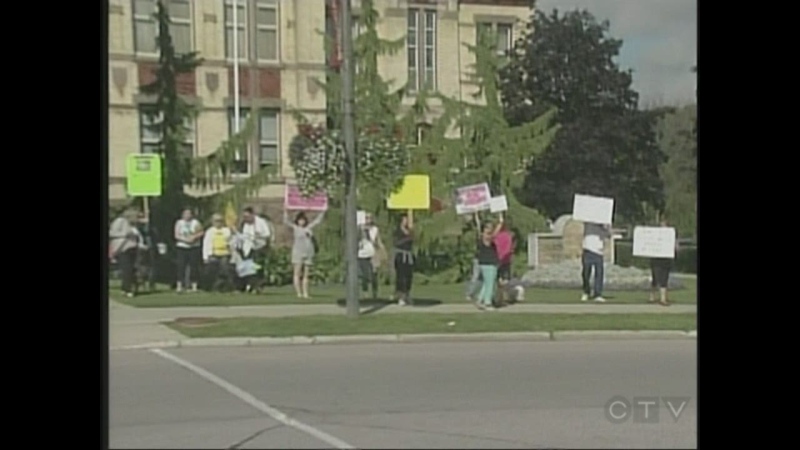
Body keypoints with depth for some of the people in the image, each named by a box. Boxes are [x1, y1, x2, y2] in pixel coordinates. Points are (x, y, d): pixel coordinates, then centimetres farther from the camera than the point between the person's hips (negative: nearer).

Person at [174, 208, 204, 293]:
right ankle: (179, 285, -5)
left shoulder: (195, 222, 6)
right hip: (182, 247, 0)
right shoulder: (179, 223, 6)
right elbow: (177, 235, 0)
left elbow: (201, 232, 5)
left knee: (194, 266, -2)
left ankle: (194, 285, 2)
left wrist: (194, 237, -12)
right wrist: (185, 239, -14)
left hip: (194, 247, 0)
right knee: (181, 266, -7)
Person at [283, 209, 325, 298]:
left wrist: (323, 212, 20)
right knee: (297, 273, -5)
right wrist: (285, 212, -15)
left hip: (309, 253, 4)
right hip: (298, 253, -4)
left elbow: (317, 220, 22)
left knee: (305, 275, 4)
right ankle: (299, 293, -8)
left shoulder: (309, 227, 13)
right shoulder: (295, 228, 3)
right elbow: (286, 221, -7)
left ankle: (305, 293, 4)